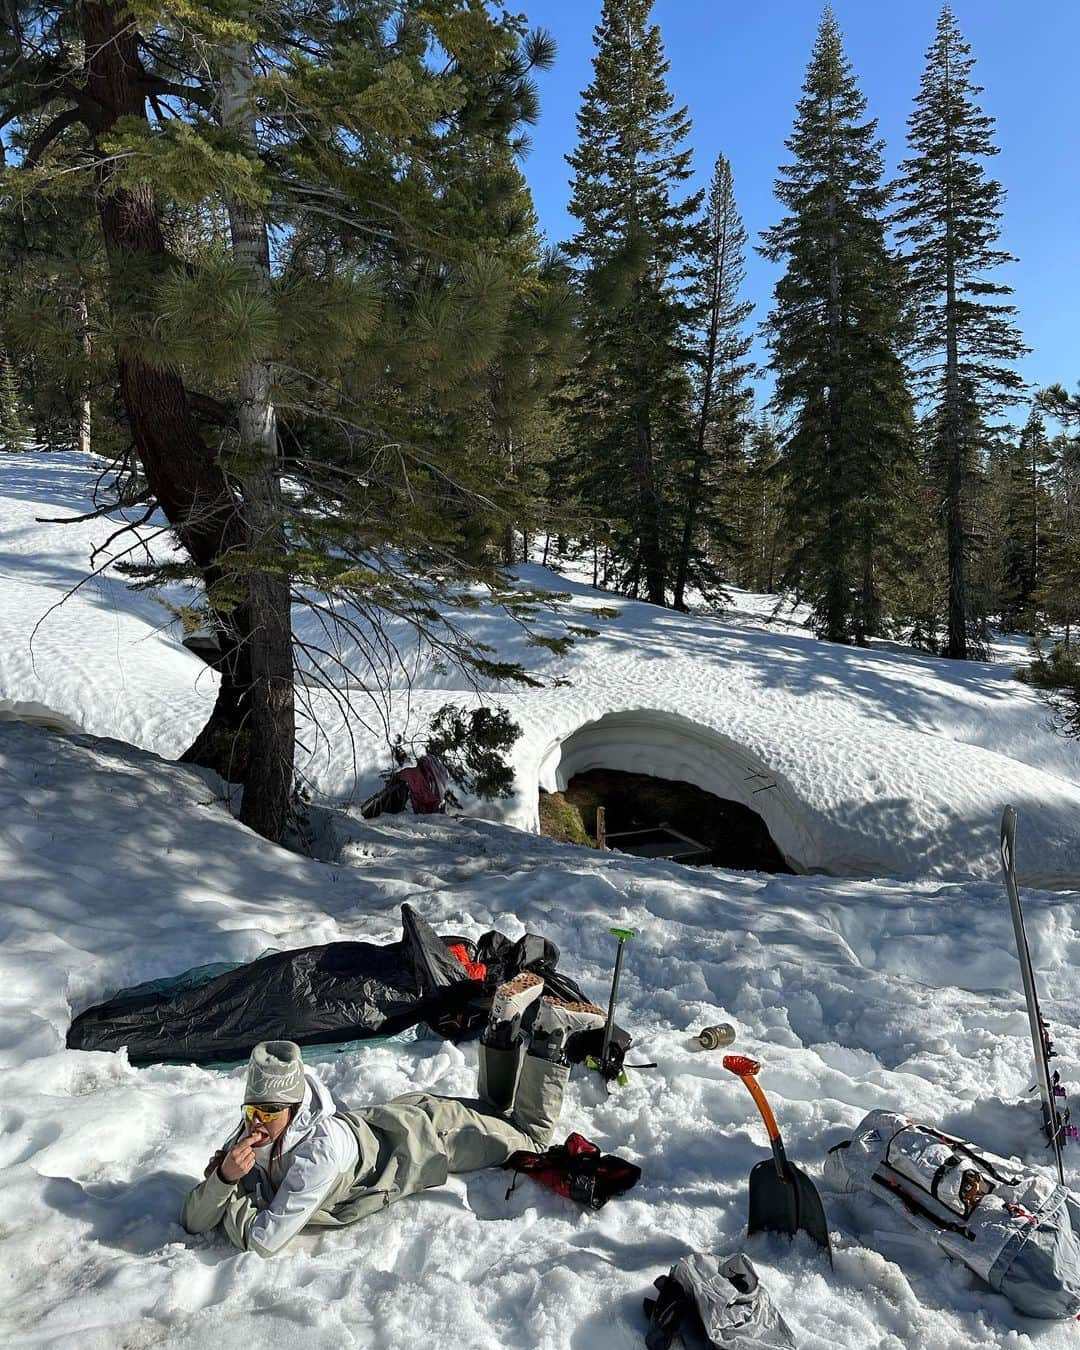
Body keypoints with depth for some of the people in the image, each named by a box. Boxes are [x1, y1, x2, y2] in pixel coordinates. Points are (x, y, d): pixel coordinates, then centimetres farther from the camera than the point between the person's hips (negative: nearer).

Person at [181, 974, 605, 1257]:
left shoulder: (320, 1147, -42)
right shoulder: (254, 1132, -22)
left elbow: (264, 1241, -40)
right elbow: (193, 1221, -17)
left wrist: (232, 1192, -28)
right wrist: (223, 1177, -36)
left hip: (426, 1136, -5)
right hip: (381, 1121, 6)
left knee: (529, 1132, 18)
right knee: (492, 1108, 31)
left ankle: (548, 1030, 19)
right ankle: (505, 1022, 24)